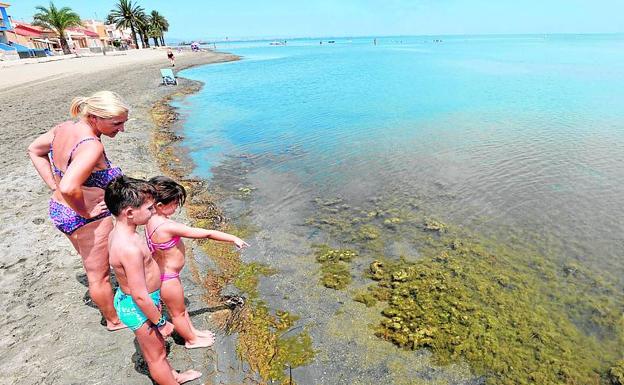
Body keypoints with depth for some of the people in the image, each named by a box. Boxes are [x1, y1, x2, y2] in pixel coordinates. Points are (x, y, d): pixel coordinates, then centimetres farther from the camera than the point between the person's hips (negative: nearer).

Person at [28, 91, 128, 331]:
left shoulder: (66, 127, -2)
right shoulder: (91, 145, -30)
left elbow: (34, 150, 14)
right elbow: (69, 188, -41)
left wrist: (53, 185, 10)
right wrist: (85, 212, -23)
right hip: (86, 220, -9)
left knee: (93, 266, 29)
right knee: (99, 275, 13)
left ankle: (106, 304, 53)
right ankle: (114, 320, 36)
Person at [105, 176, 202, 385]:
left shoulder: (118, 232, -5)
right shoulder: (130, 248, -36)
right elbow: (140, 296, -30)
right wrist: (161, 322, -16)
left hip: (128, 299, 9)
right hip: (138, 308, -9)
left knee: (153, 346, 29)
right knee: (157, 354, 15)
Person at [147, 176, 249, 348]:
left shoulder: (152, 218, -11)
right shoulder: (168, 226, -37)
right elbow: (207, 233, -31)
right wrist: (234, 238, -23)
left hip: (163, 272, 8)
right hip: (167, 278, -8)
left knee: (180, 306, 29)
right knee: (178, 312, 19)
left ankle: (192, 330, 52)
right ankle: (192, 340, 44)